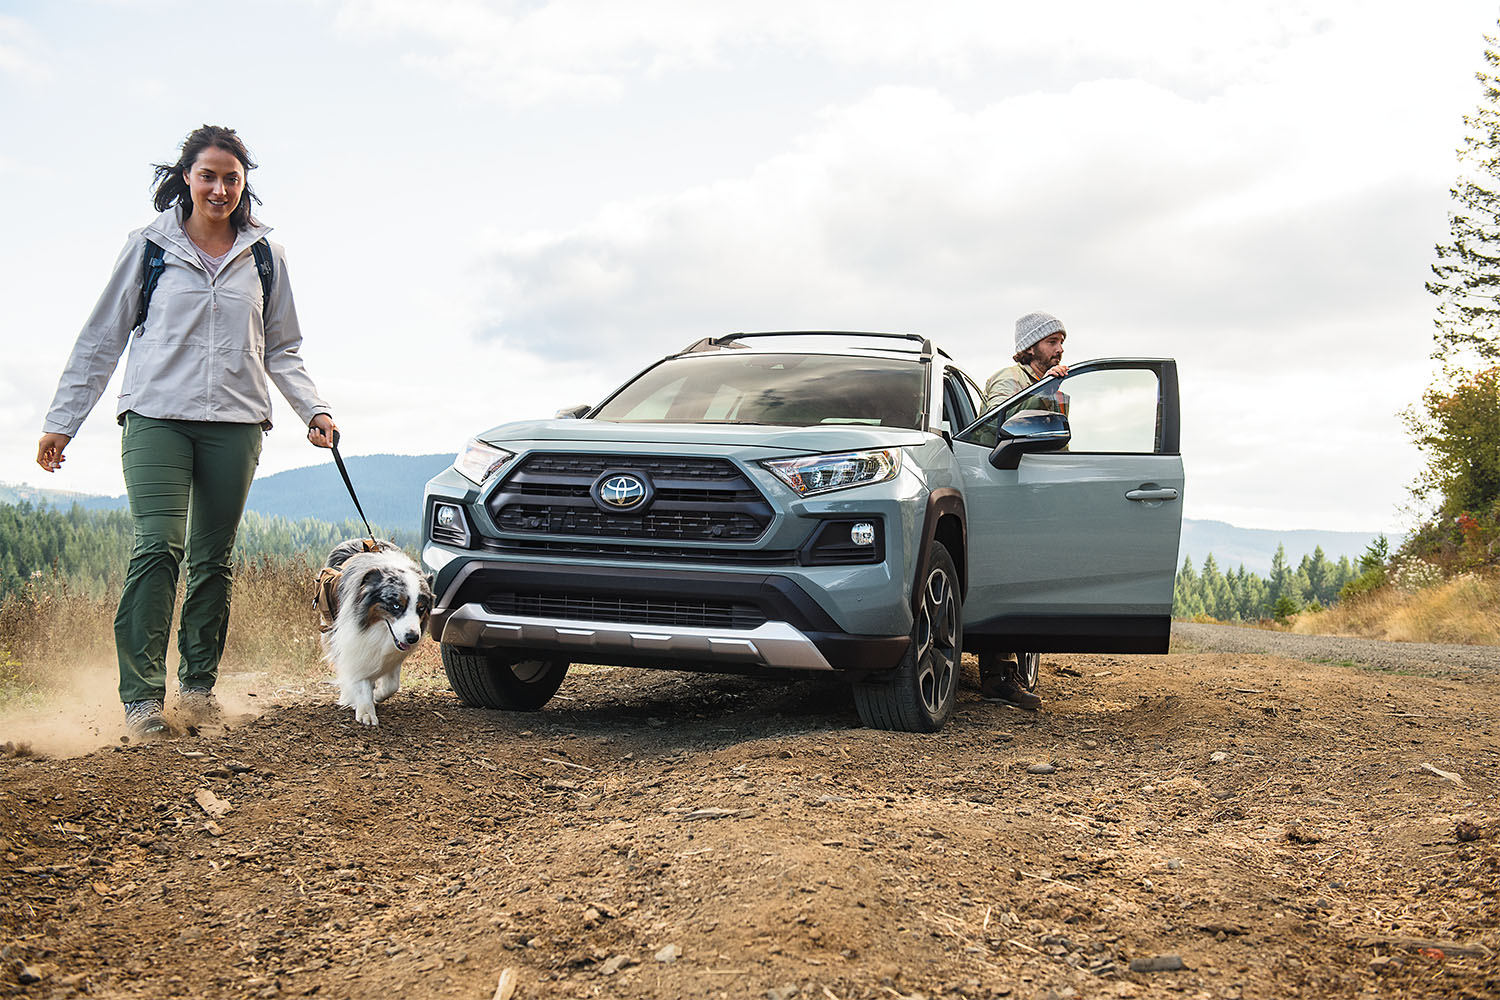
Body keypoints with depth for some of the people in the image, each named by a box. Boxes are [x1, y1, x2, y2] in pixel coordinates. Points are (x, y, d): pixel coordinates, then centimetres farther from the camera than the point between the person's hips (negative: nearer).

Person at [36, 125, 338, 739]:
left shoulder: (265, 257, 13)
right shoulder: (149, 245, 7)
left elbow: (282, 350, 19)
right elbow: (101, 340, 10)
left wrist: (313, 410, 3)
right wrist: (61, 422, 8)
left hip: (235, 423, 2)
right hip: (156, 415, -2)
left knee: (213, 558, 4)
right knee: (157, 546, -16)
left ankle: (198, 684, 15)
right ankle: (142, 694, -15)